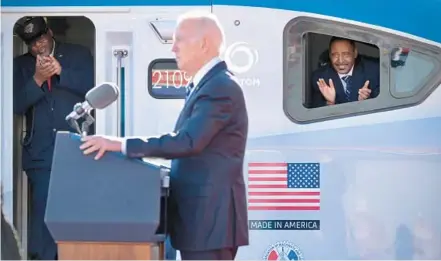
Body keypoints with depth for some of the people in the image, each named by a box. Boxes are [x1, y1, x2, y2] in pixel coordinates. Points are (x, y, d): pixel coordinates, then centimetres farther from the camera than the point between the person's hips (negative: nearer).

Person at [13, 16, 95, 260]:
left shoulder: (79, 54, 6)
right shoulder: (20, 65, 10)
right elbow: (17, 105, 0)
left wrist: (62, 72, -15)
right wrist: (37, 79, -15)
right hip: (40, 153, 1)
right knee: (42, 212, 2)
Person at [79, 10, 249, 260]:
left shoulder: (221, 87, -16)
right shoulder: (207, 85, 17)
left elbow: (187, 141, -26)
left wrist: (121, 144, -25)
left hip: (211, 218, -10)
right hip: (202, 217, 10)